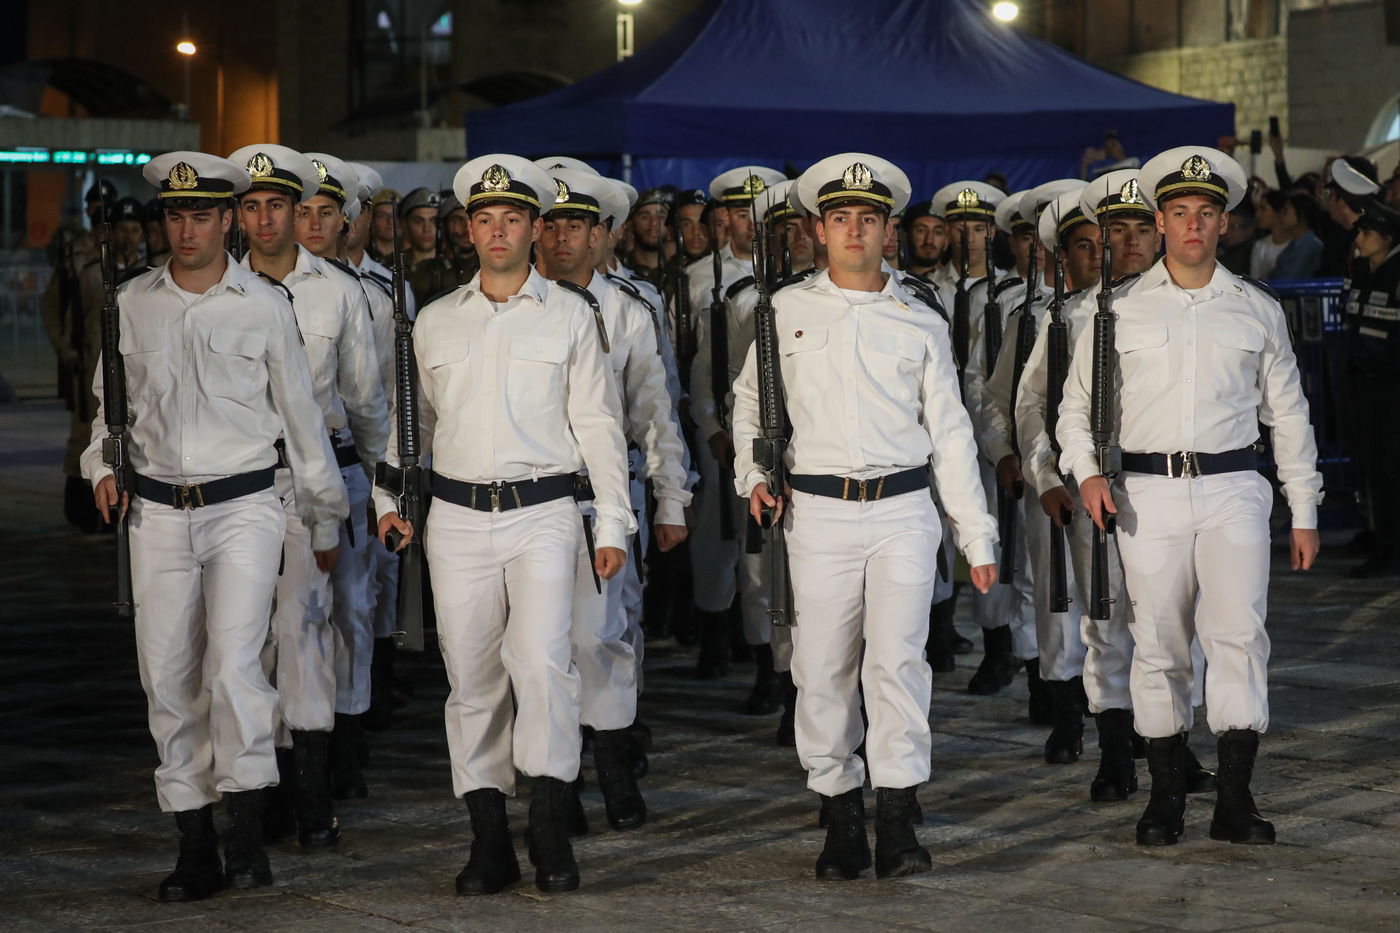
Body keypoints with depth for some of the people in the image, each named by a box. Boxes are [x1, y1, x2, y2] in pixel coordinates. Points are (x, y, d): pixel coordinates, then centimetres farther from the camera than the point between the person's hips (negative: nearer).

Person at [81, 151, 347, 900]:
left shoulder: (264, 306, 2)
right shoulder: (132, 305, 7)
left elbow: (300, 413, 8)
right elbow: (110, 403, 19)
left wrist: (328, 513, 11)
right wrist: (103, 464, 0)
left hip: (244, 505, -3)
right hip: (158, 509, 3)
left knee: (233, 662, -17)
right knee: (167, 676, 2)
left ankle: (247, 824, -6)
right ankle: (194, 844, 10)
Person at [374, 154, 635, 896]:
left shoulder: (569, 316, 6)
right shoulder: (435, 322, 12)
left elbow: (598, 423, 5)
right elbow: (412, 418, 21)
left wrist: (613, 524, 1)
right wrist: (389, 497, 12)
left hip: (542, 511, -2)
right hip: (457, 518, 3)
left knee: (542, 656, -19)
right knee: (471, 675, 2)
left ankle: (550, 827, -10)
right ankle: (488, 840, 8)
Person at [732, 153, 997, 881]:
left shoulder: (920, 324, 8)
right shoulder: (786, 310, 8)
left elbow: (950, 434, 11)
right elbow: (750, 399, 19)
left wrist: (977, 538, 9)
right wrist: (754, 473, 2)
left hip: (903, 512, 0)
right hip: (819, 513, 0)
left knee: (897, 659, -11)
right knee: (822, 671, 0)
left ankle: (897, 822, -7)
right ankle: (840, 815, 12)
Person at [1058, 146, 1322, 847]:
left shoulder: (1258, 311, 12)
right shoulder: (1120, 311, 9)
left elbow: (1288, 416, 16)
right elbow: (1077, 405, 11)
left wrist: (1304, 513, 12)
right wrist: (1086, 472, -8)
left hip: (1232, 488, 0)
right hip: (1148, 494, 0)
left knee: (1240, 633, -10)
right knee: (1158, 644, 1)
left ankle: (1235, 799, -4)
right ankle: (1165, 796, 11)